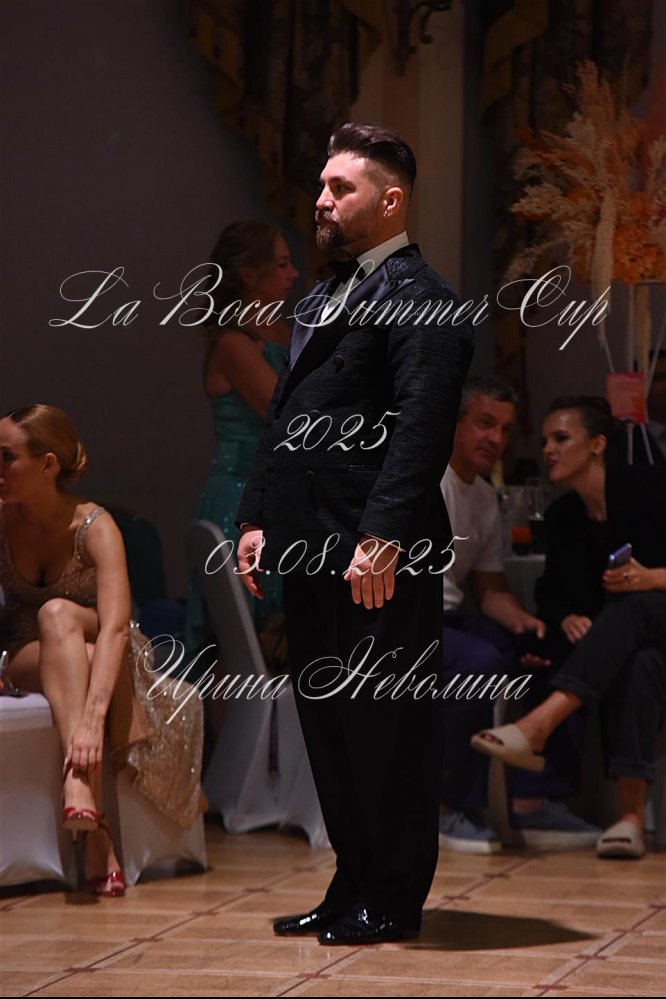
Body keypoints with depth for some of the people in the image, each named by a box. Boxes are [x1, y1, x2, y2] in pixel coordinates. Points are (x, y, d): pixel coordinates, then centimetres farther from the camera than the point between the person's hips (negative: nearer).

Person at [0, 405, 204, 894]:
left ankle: (79, 781, -39)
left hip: (100, 656, -1)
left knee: (57, 613, -34)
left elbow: (114, 627, -34)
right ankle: (96, 832, -50)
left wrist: (93, 717, -49)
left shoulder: (94, 527, -20)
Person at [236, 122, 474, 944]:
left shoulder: (420, 300, -10)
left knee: (385, 726, -1)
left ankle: (392, 900, 8)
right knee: (326, 722, 14)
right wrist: (257, 518, 13)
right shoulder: (322, 299, 19)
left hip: (379, 558, -9)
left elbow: (422, 430, -19)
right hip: (310, 552, 9)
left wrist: (381, 539, -25)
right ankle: (353, 885, 23)